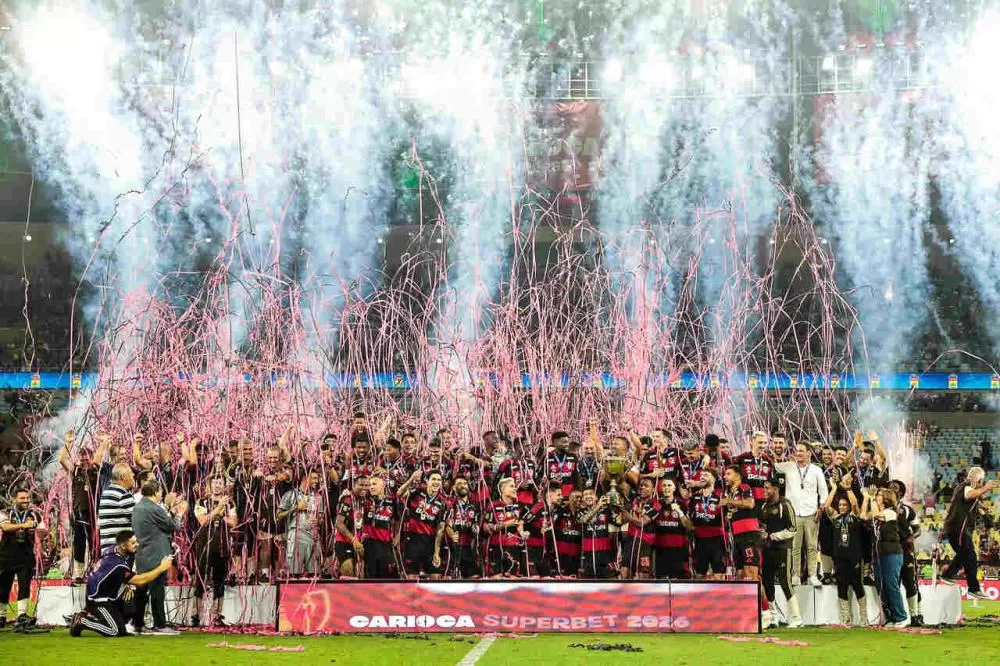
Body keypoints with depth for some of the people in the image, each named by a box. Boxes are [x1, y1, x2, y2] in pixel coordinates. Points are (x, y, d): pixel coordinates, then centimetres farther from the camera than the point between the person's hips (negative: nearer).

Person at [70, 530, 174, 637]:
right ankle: (81, 620, -1)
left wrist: (129, 586, -4)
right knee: (117, 631, -15)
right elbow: (140, 581, -31)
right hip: (99, 599, -10)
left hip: (111, 594, 10)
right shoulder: (116, 564, -32)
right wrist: (162, 568, -27)